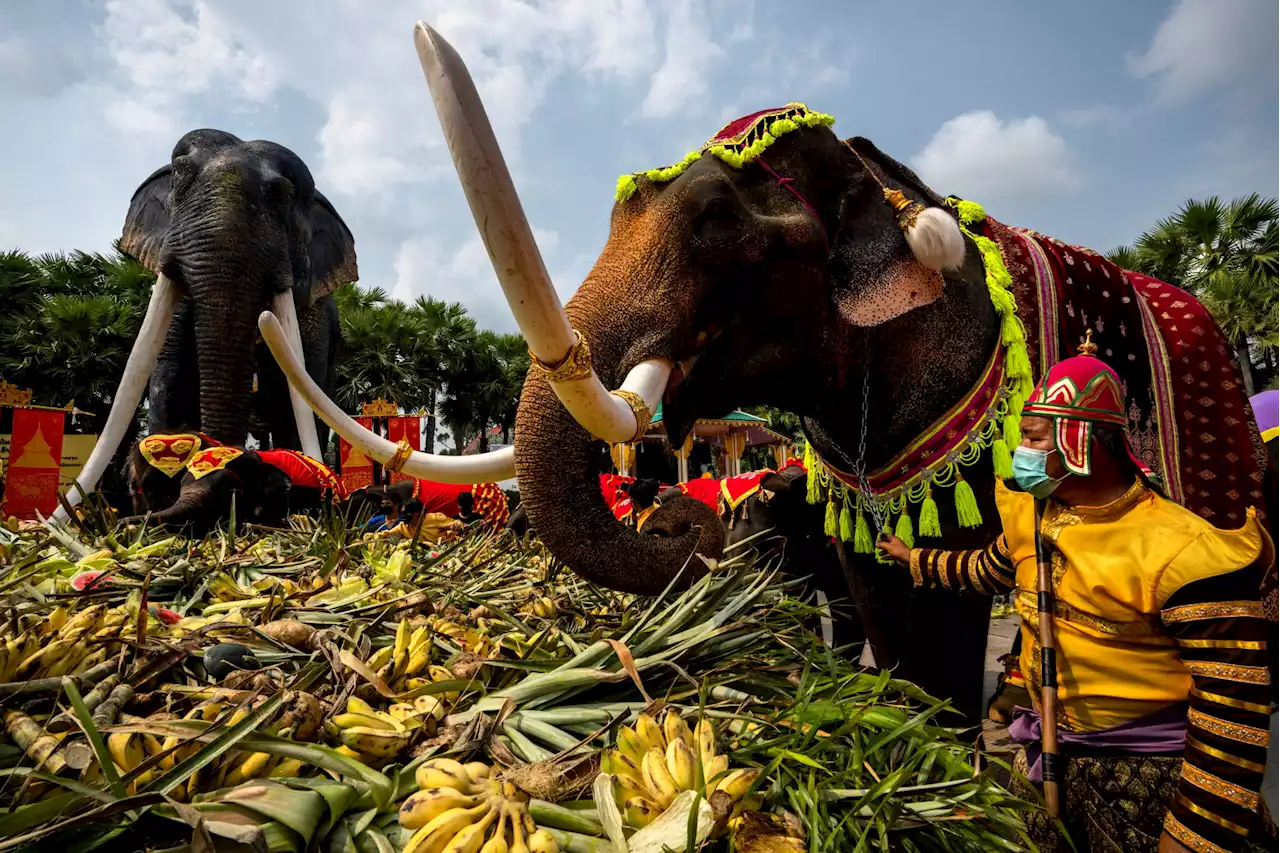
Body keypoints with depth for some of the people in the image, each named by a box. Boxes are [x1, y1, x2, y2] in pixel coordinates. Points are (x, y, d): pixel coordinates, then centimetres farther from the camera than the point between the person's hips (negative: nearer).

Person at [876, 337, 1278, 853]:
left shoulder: (1180, 548, -25)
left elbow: (1234, 701, -24)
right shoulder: (1032, 514, -1)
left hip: (1145, 779, -7)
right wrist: (913, 559, 23)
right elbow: (988, 570, 19)